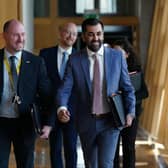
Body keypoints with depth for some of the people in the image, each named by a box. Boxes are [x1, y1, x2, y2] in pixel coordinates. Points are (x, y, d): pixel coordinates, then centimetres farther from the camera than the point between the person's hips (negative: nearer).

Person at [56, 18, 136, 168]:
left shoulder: (117, 56, -1)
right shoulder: (74, 60, -2)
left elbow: (127, 88, 4)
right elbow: (65, 89, -9)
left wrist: (130, 112, -9)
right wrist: (62, 108, -29)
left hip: (110, 121, -1)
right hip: (86, 122, 2)